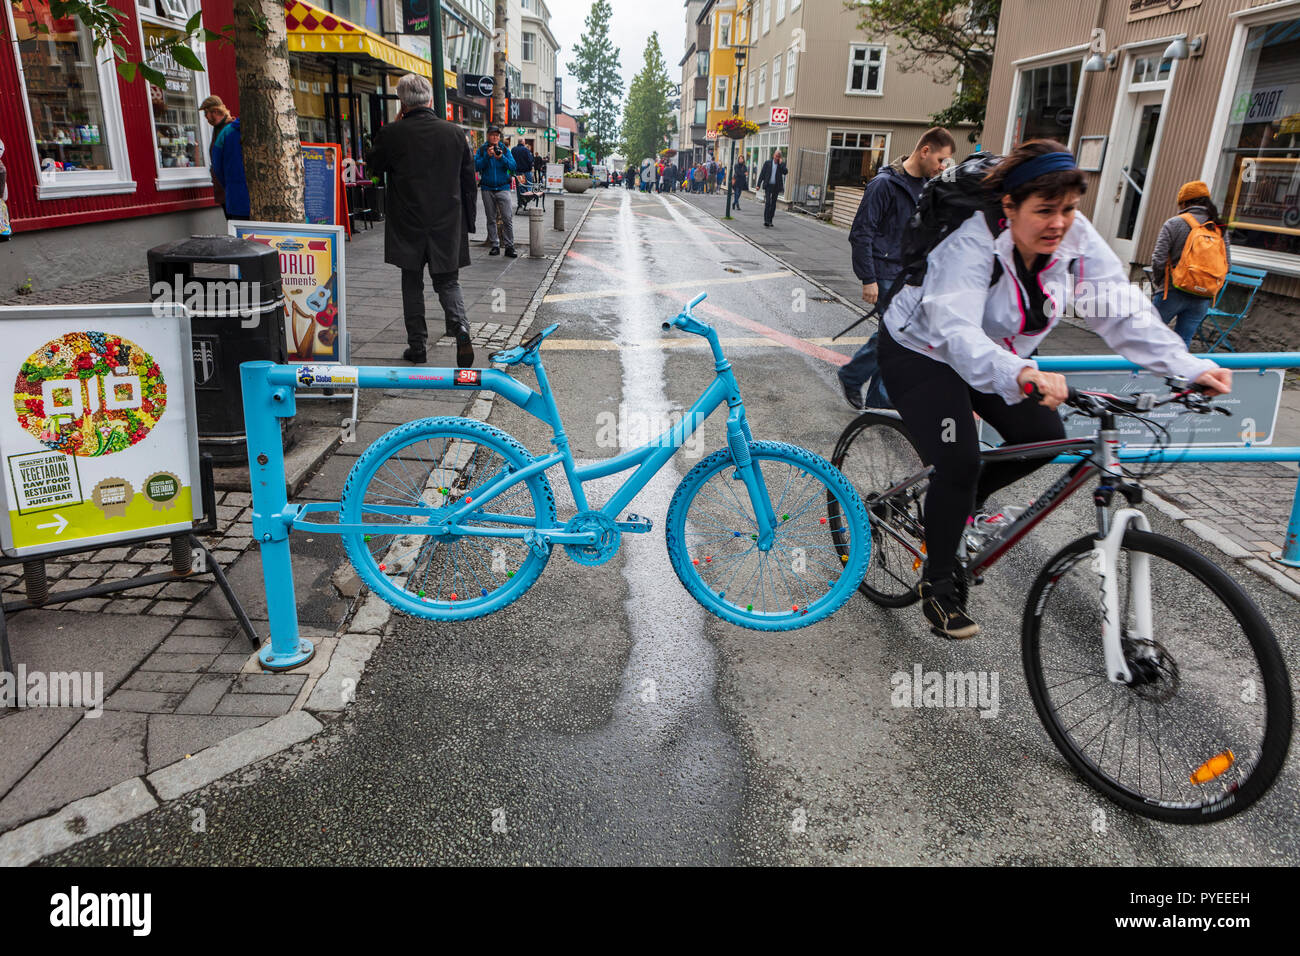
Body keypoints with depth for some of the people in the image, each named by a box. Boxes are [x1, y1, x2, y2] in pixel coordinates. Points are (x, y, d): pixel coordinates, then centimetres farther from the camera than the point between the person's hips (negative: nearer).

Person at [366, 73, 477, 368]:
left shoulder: (391, 133, -8)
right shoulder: (454, 132, -2)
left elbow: (374, 166, 10)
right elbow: (469, 181, 3)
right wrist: (467, 223, 12)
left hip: (407, 225, -1)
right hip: (448, 223, 1)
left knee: (412, 285, 11)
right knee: (448, 282, 11)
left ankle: (417, 347, 15)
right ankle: (461, 330, -13)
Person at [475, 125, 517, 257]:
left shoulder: (505, 150, 7)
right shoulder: (482, 150, 6)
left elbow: (513, 166, -4)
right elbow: (476, 166, -5)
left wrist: (501, 157, -19)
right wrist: (487, 156, -16)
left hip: (503, 188, -1)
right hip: (487, 189, 1)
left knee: (507, 219, -8)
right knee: (491, 219, 6)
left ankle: (510, 246, -5)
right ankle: (495, 245, 13)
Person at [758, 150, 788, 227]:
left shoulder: (782, 164, 6)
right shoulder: (767, 163, 3)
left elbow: (785, 172, -12)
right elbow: (762, 174, 4)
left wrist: (780, 163, -12)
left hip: (776, 187, 2)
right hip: (768, 186, -2)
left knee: (773, 204, 6)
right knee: (767, 202, -13)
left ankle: (770, 220, 15)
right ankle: (766, 220, -16)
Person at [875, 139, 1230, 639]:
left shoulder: (1077, 239, -14)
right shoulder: (971, 246, -32)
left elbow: (1121, 310, -18)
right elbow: (955, 332, -47)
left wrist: (1189, 367, -30)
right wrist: (1022, 374, -64)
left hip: (997, 354, 7)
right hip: (921, 351, -7)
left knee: (1043, 436, -3)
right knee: (959, 461, -20)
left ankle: (964, 503, 24)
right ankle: (938, 583, -1)